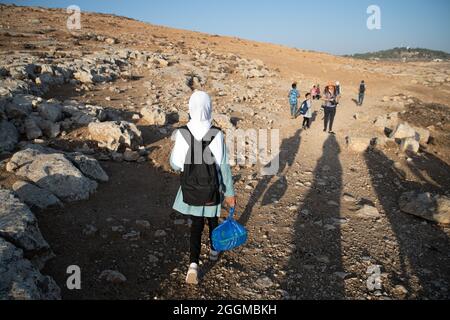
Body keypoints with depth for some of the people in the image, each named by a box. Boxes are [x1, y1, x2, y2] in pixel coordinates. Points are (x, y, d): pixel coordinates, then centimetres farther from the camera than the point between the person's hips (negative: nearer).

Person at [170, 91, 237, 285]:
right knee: (213, 219, 24)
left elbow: (175, 164, -6)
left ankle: (193, 264, -1)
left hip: (191, 188, 0)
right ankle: (214, 251, 46)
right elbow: (224, 166, -13)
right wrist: (230, 192, -4)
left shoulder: (182, 134, -14)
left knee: (196, 225, 13)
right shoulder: (217, 134, -17)